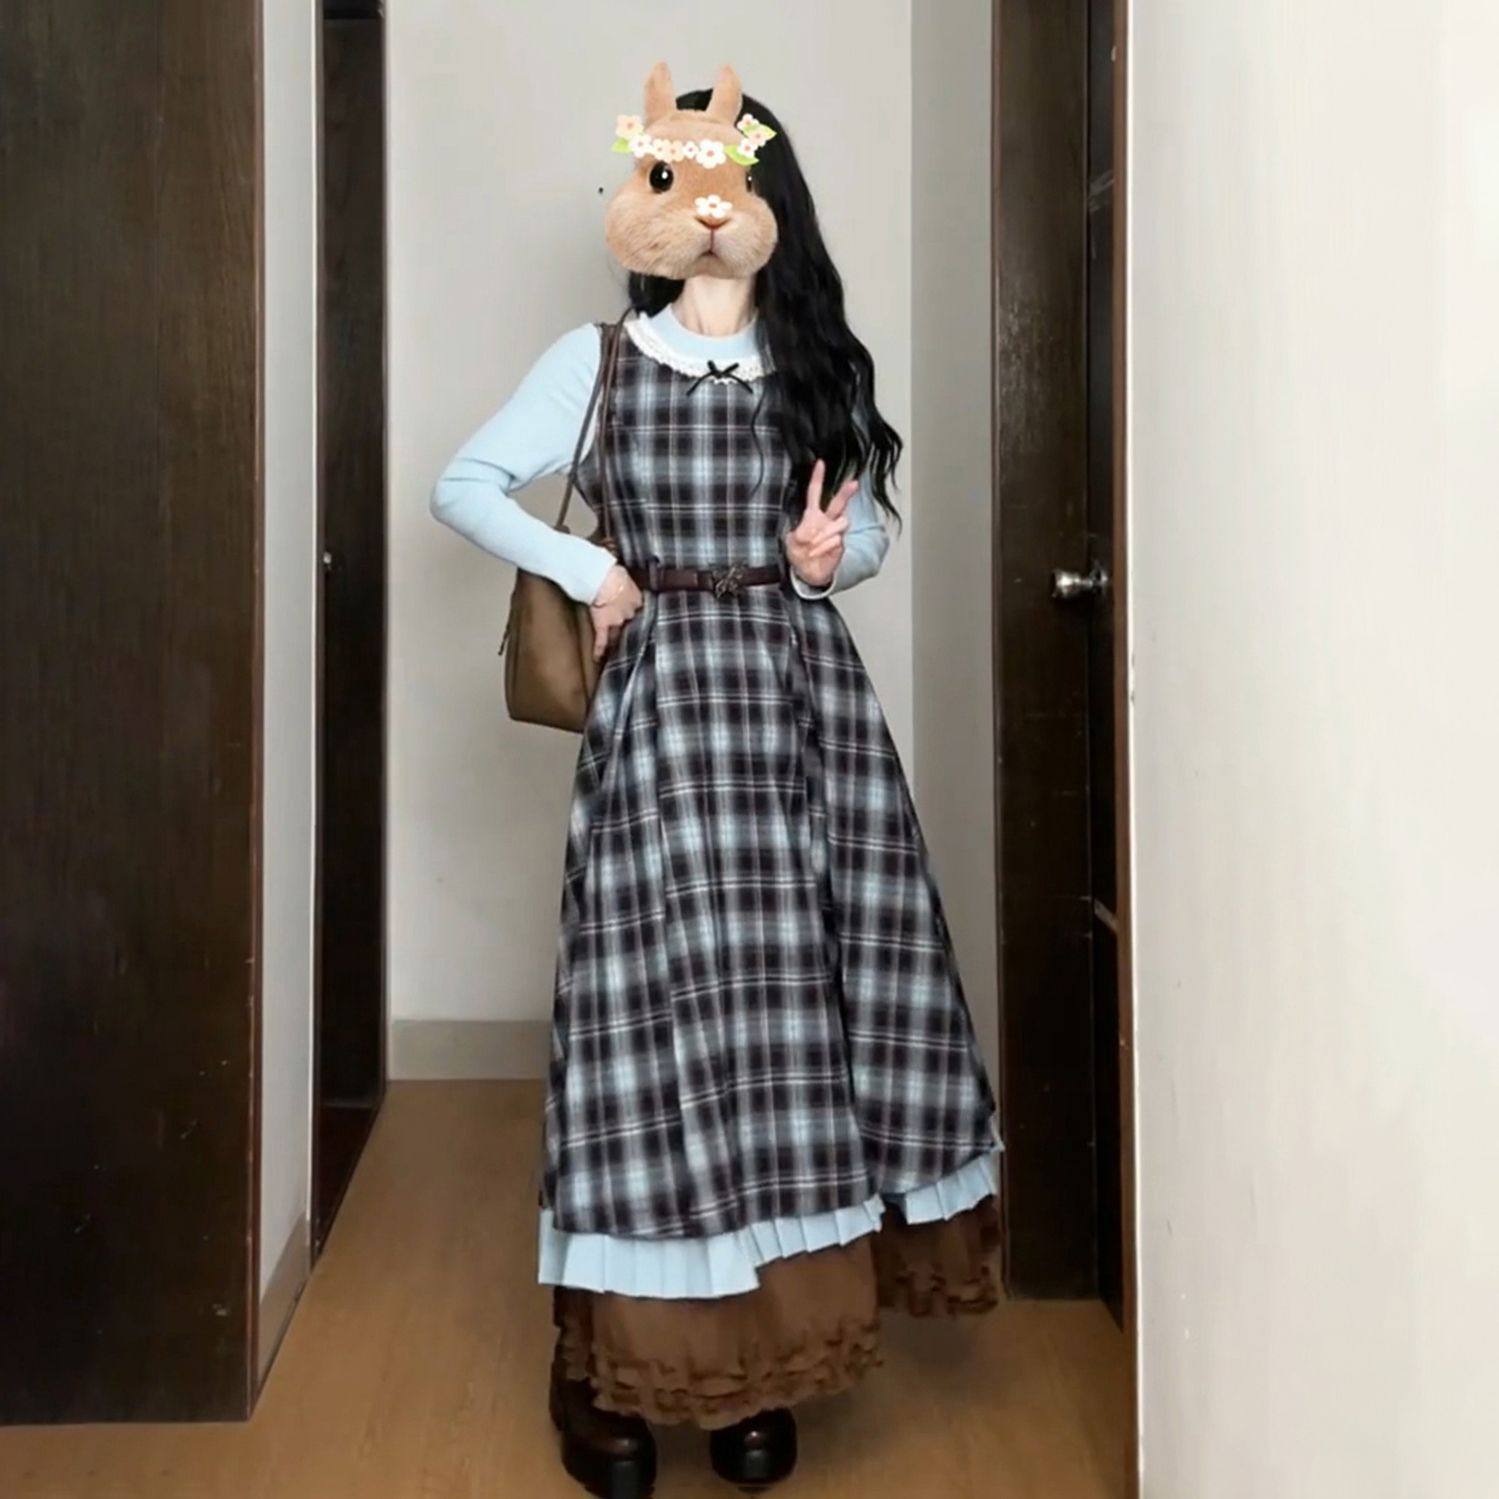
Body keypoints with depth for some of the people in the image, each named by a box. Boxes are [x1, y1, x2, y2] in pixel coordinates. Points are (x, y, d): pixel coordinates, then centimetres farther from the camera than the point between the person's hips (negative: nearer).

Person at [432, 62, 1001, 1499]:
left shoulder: (818, 365, 12)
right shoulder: (597, 358, 4)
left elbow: (870, 523, 18)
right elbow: (463, 486, 6)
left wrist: (828, 557, -5)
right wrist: (593, 573, -4)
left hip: (805, 696, 3)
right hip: (664, 701, -3)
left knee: (801, 1001, 0)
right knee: (665, 1000, -6)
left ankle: (766, 1355, 11)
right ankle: (621, 1371, 5)